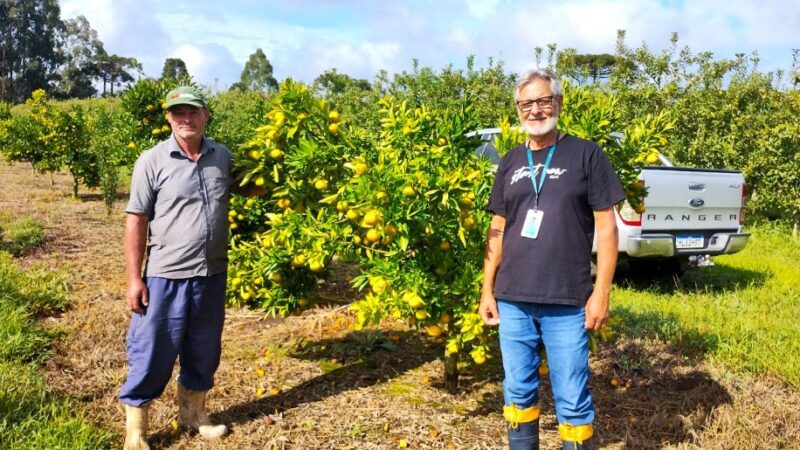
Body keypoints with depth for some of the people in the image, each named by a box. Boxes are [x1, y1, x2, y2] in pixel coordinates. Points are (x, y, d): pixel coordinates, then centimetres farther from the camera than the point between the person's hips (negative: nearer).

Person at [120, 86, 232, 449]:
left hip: (213, 275, 4)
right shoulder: (152, 161, -6)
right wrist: (134, 278, -8)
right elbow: (137, 221, -6)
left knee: (204, 351, 17)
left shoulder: (223, 157, 5)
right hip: (166, 277, -4)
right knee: (153, 353, 5)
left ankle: (192, 412, 38)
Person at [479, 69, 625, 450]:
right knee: (517, 391, 14)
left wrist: (601, 292, -8)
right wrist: (487, 290, 10)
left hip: (567, 303, -4)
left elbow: (606, 227, -2)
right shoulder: (510, 163, 11)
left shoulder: (586, 155, -1)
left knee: (572, 399, 5)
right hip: (512, 300, 4)